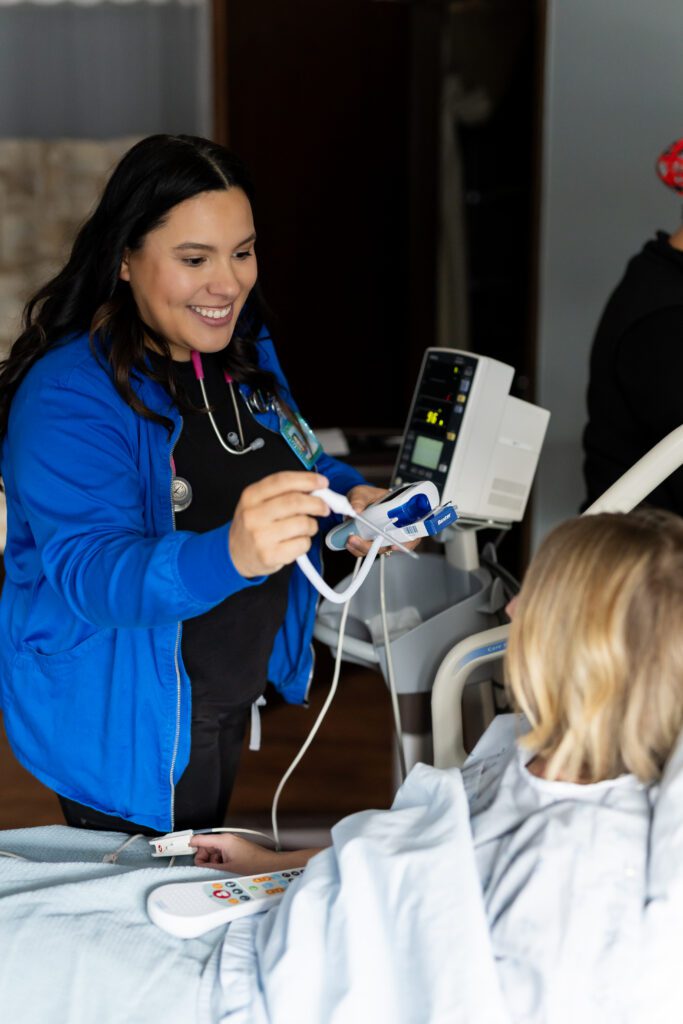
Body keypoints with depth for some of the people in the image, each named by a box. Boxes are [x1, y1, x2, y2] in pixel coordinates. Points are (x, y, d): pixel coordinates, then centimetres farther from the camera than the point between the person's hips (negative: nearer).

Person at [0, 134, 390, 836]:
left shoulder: (245, 349, -1)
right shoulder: (68, 396, -27)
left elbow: (295, 458, 14)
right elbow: (92, 573, -37)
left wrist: (351, 499, -9)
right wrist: (230, 555, -56)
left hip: (232, 697, 7)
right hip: (124, 725, -7)